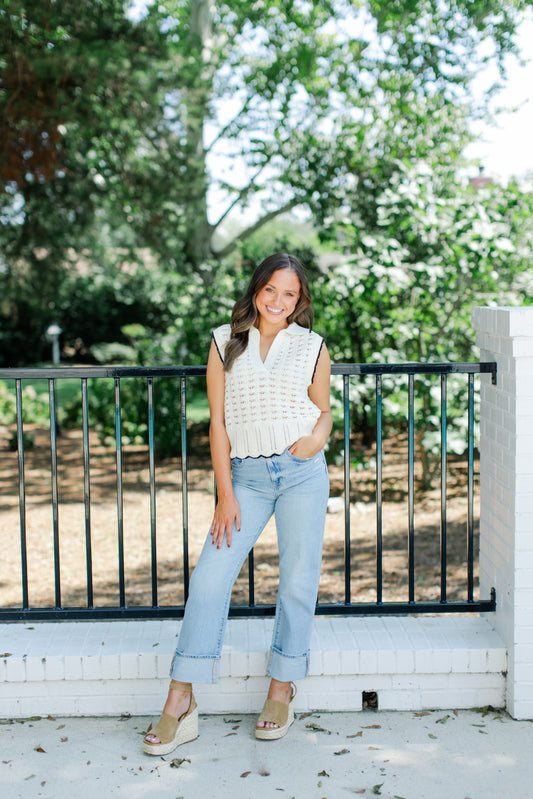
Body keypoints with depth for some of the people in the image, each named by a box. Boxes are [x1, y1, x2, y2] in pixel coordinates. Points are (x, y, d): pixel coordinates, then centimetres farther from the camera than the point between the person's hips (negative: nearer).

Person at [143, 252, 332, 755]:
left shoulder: (312, 346, 9)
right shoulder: (225, 343, 7)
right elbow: (218, 421, 4)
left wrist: (318, 436, -9)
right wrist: (225, 493, -3)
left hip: (302, 472, 1)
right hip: (246, 475, 0)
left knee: (298, 581, 2)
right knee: (210, 577, -8)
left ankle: (281, 693, 18)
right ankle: (179, 704, -3)